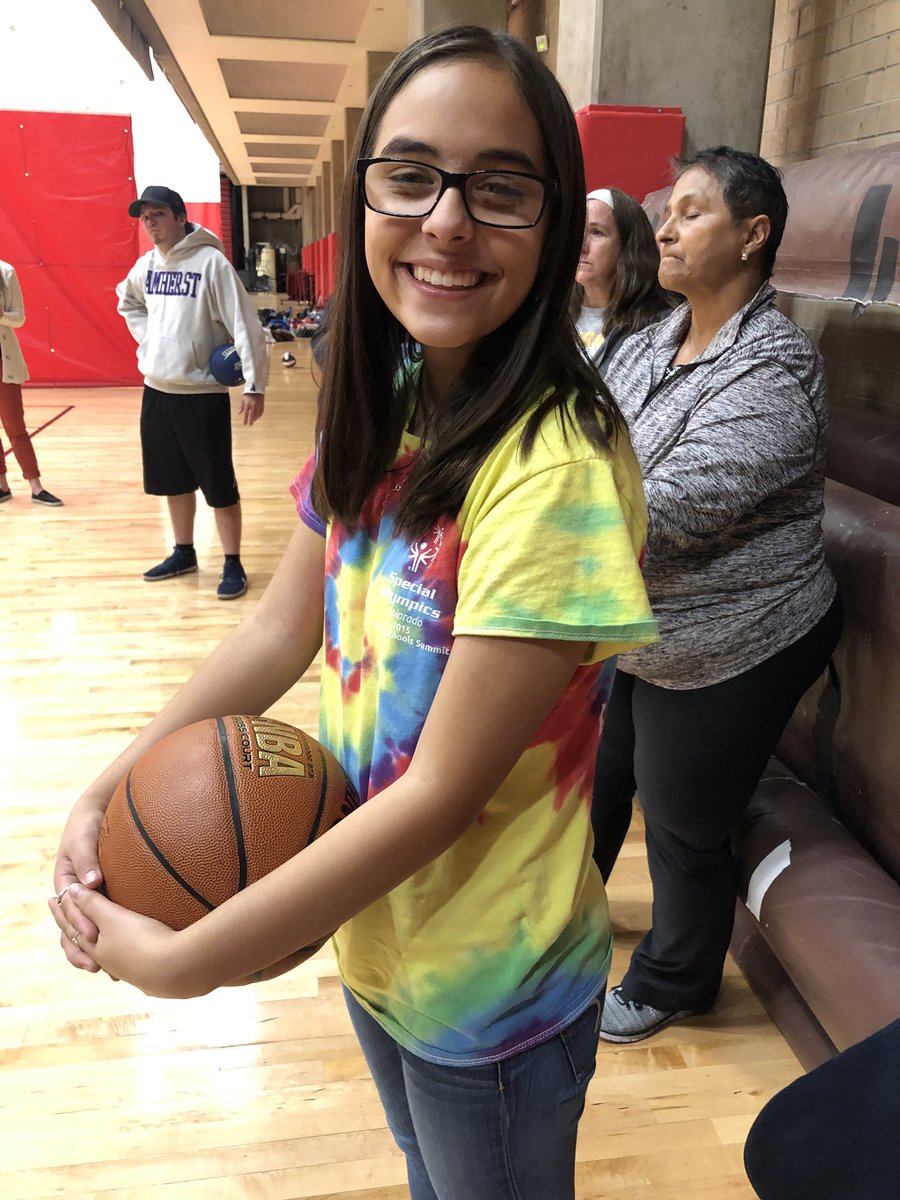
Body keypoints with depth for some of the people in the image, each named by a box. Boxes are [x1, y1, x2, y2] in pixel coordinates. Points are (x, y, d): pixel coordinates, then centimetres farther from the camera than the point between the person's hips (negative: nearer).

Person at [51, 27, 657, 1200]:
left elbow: (442, 793, -28)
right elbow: (281, 629, 0)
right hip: (371, 934, 6)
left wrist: (177, 962, -19)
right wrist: (112, 788, -9)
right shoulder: (381, 412, -6)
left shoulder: (555, 470, -31)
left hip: (489, 993, -6)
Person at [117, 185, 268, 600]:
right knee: (173, 480, 16)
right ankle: (183, 553, 32)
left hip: (203, 394, -7)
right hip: (157, 390, 7)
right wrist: (146, 337, 10)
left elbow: (244, 325, -15)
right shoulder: (145, 265, 8)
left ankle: (233, 564, 12)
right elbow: (127, 303, 29)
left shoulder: (210, 262, -12)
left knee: (219, 484, 0)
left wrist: (255, 385, -20)